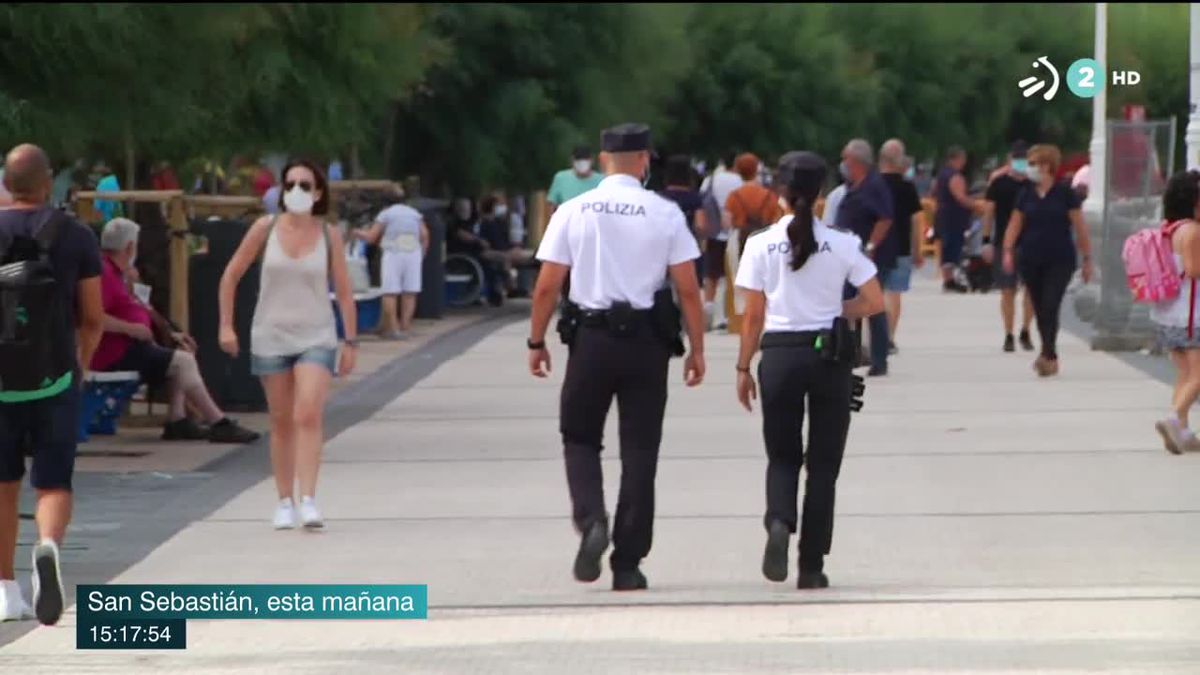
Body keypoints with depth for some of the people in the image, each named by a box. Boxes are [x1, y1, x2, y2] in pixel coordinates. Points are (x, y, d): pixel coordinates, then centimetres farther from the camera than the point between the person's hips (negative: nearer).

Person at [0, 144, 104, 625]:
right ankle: (48, 546, -29)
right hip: (54, 378, -1)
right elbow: (94, 319, 2)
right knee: (53, 485, 3)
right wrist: (81, 364, 20)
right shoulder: (76, 237, -1)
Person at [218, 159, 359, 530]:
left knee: (308, 416, -17)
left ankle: (308, 500, -20)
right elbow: (231, 275, 5)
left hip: (316, 338, -1)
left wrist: (351, 341, 2)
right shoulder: (266, 228, -2)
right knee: (281, 423, 7)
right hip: (271, 337, 1)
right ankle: (285, 503, 16)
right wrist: (226, 325, 1)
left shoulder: (329, 235, -2)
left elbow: (343, 291, 4)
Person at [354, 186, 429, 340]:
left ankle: (391, 328, -8)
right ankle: (405, 327, 0)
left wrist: (358, 233, 18)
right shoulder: (415, 214, 12)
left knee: (390, 293, -2)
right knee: (409, 293, 5)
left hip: (393, 254, -3)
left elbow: (371, 237, 0)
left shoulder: (385, 214, 1)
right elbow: (424, 235, 3)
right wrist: (422, 254, 12)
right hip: (413, 253, 3)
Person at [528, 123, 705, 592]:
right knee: (640, 450, 7)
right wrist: (696, 349, 4)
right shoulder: (665, 214, -1)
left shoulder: (573, 212, 0)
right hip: (646, 341, 0)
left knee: (580, 437, 17)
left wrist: (537, 342, 9)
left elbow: (548, 285, -1)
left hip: (591, 338, 0)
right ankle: (628, 565, 8)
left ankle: (591, 521, -9)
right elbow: (688, 289, -3)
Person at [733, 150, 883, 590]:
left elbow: (753, 316, -1)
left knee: (783, 456, 13)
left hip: (779, 355, 0)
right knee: (823, 463, 8)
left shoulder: (760, 245, -3)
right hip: (830, 355, 0)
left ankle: (779, 521, -18)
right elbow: (874, 302, -1)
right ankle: (812, 566, 7)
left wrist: (743, 368, 7)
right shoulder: (842, 244, -3)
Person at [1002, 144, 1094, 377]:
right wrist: (1008, 251, -4)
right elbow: (1015, 225, 10)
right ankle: (1051, 359, 15)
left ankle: (1047, 355, -20)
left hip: (1060, 261, -4)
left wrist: (1087, 259, -1)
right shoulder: (1027, 195, 8)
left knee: (1050, 307, -16)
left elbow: (1080, 228, 0)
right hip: (1031, 260, 4)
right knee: (1040, 311, 6)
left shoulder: (1064, 194, -2)